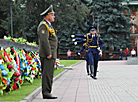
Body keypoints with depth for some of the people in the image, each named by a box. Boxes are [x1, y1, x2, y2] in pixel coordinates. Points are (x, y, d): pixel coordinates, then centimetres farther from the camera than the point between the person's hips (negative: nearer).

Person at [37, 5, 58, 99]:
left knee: (49, 74, 9)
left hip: (51, 54, 10)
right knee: (47, 73, -11)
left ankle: (47, 93, 12)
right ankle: (46, 93, -11)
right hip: (47, 54, -10)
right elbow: (44, 40, -21)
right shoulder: (43, 26, -11)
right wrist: (48, 53, -22)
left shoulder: (48, 25, 22)